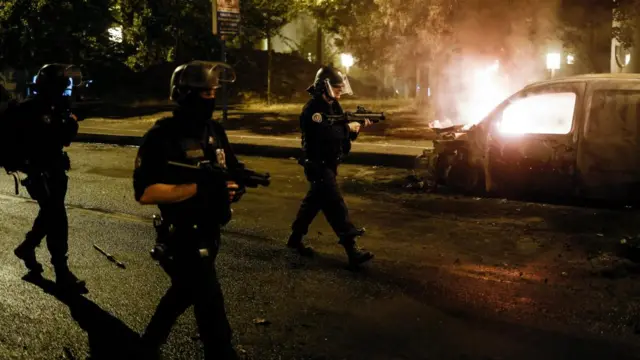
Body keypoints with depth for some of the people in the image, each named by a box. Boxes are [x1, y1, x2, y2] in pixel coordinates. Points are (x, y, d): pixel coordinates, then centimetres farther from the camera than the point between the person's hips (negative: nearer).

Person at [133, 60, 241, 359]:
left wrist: (235, 186, -14)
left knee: (184, 292, 26)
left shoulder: (215, 131, 3)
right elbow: (144, 192, -26)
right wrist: (197, 188, -30)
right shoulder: (162, 137, -19)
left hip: (210, 232, 8)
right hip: (183, 236, -8)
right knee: (210, 306, 1)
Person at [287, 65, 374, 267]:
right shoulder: (313, 109, -19)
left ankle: (295, 239, 32)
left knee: (314, 202, 18)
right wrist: (348, 128, -22)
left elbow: (341, 132, 11)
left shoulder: (334, 106, 10)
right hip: (318, 165, -10)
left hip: (329, 164, 10)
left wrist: (358, 125, -9)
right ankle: (352, 252, -13)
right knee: (336, 206, -12)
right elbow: (325, 134, -31)